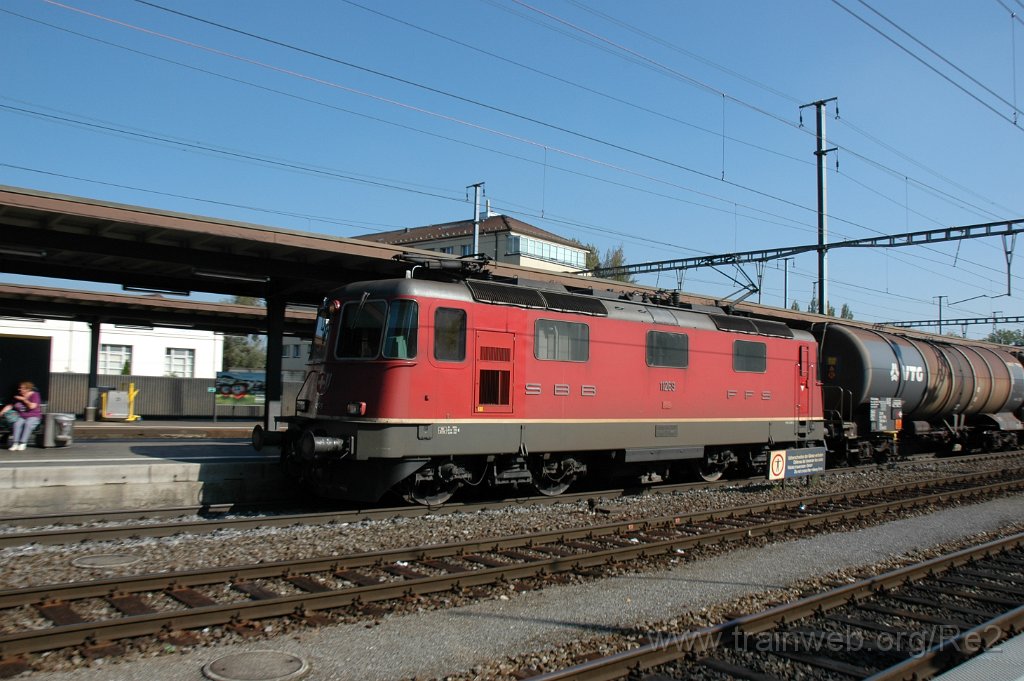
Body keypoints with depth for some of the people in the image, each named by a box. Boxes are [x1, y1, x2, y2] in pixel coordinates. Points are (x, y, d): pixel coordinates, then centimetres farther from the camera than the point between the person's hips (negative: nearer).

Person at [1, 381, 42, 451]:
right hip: (21, 417, 4)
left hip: (33, 417, -4)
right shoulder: (18, 396, 9)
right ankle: (15, 443, -34)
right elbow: (10, 406, 11)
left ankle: (23, 443, -36)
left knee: (28, 424, -36)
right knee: (17, 424, -30)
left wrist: (24, 399, -10)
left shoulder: (34, 395, -5)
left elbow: (32, 406, -17)